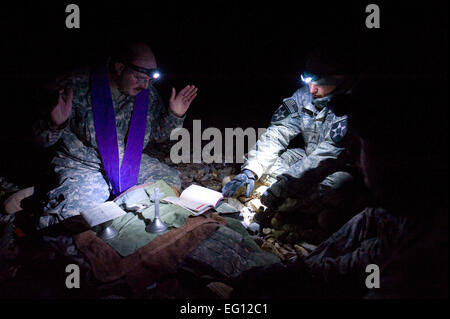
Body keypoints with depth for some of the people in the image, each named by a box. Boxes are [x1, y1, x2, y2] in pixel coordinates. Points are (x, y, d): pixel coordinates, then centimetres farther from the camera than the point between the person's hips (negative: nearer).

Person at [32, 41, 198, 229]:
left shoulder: (148, 93, -1)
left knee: (171, 180, -4)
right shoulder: (77, 87, -17)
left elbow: (157, 135, 15)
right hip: (84, 165, -6)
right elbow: (41, 138, -13)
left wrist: (174, 115, -3)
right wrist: (56, 124, -36)